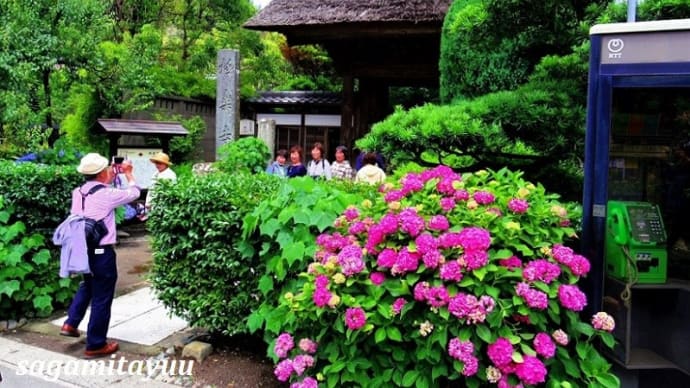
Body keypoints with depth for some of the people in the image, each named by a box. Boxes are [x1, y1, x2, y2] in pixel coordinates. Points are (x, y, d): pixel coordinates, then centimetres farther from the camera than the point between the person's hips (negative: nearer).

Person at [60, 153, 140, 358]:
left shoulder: (78, 192, 3)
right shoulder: (106, 194, -18)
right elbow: (133, 193, -3)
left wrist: (111, 177, 20)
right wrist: (128, 173, 13)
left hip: (83, 249, 8)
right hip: (102, 252, -8)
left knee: (87, 286, 32)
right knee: (101, 298, 4)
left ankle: (70, 323, 28)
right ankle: (95, 345, 14)